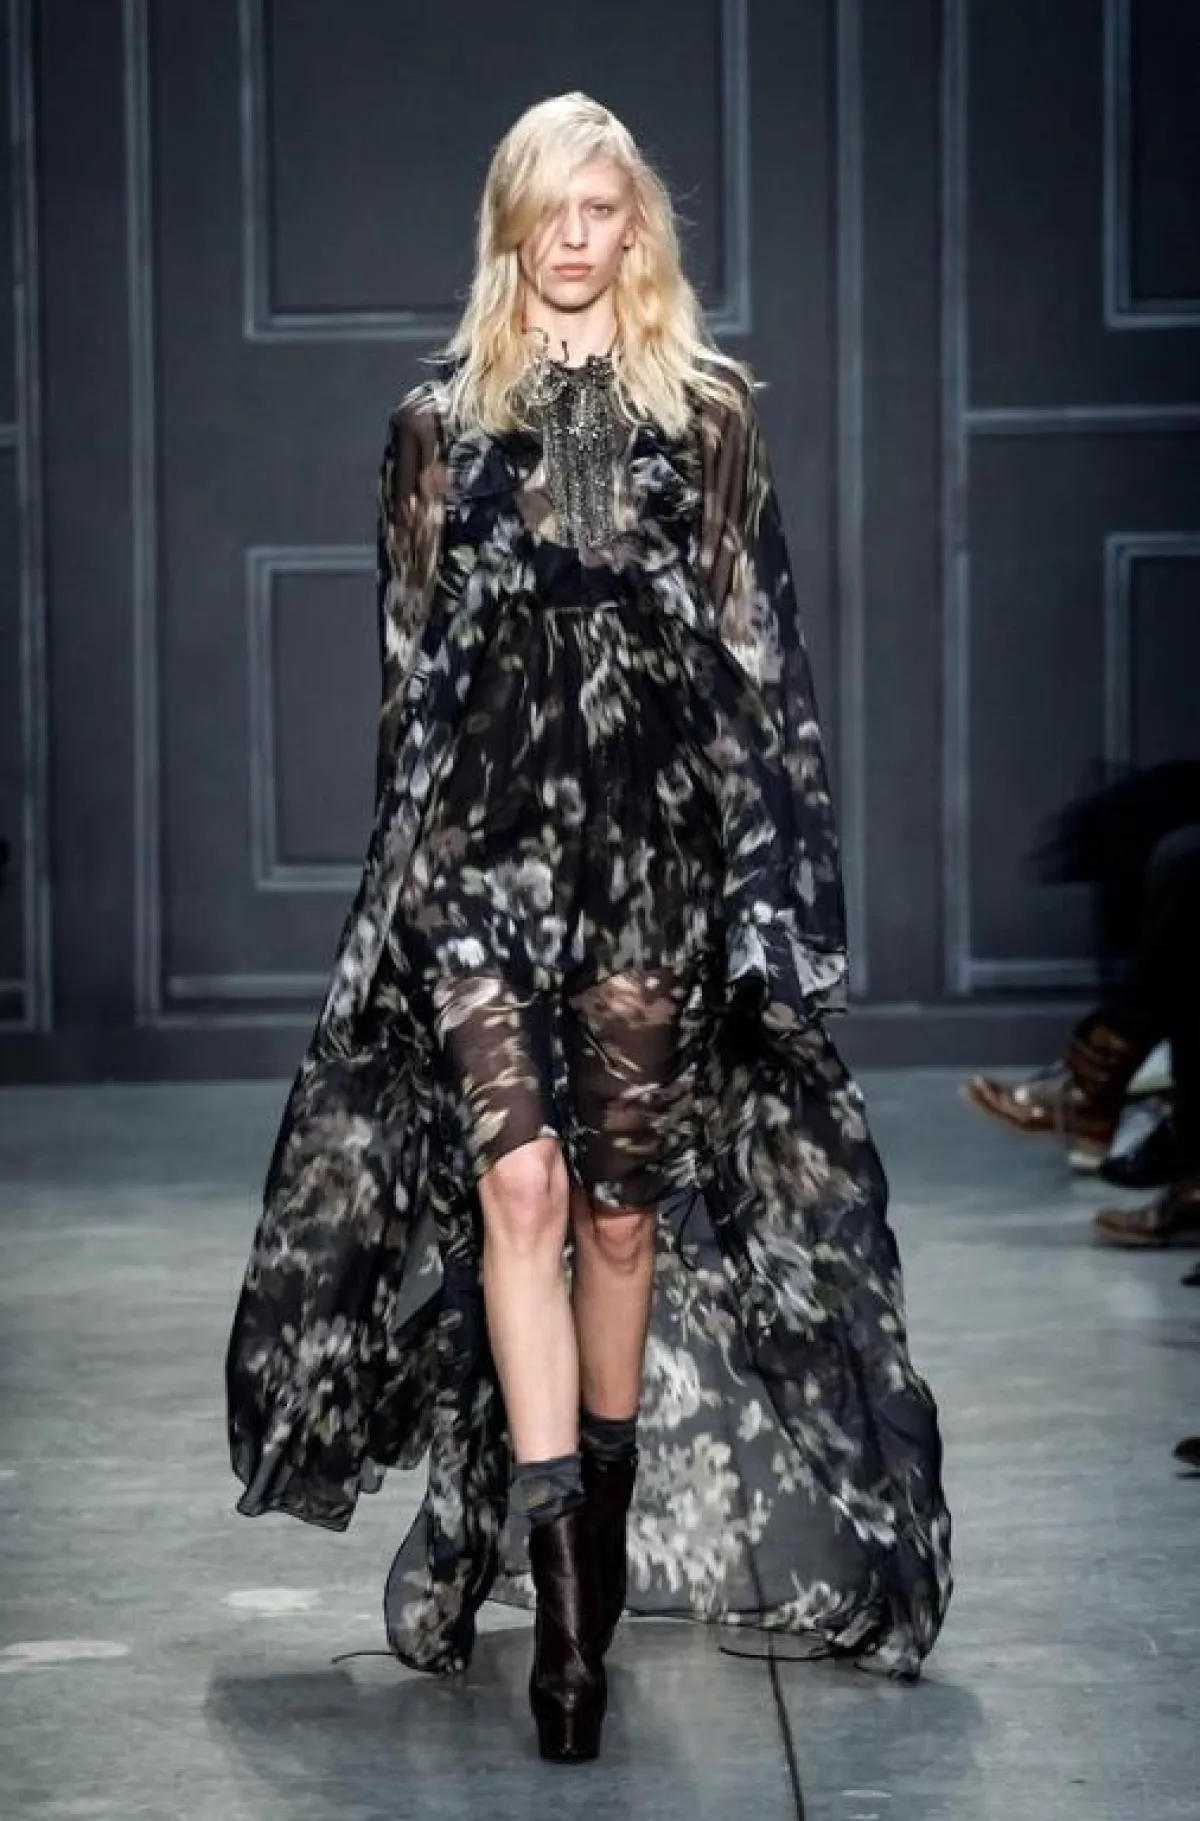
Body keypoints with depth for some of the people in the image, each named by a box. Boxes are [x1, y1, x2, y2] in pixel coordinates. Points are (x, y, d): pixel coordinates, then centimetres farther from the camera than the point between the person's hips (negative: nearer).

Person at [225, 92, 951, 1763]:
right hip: (490, 843, 0)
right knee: (515, 1177, -12)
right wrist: (414, 857, 8)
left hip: (657, 839, 0)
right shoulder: (442, 419, 8)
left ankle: (611, 1494, 24)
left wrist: (769, 860, 0)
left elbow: (759, 648, 6)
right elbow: (414, 664, 11)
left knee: (625, 1193, 5)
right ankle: (560, 1577, -15)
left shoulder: (710, 409, 6)